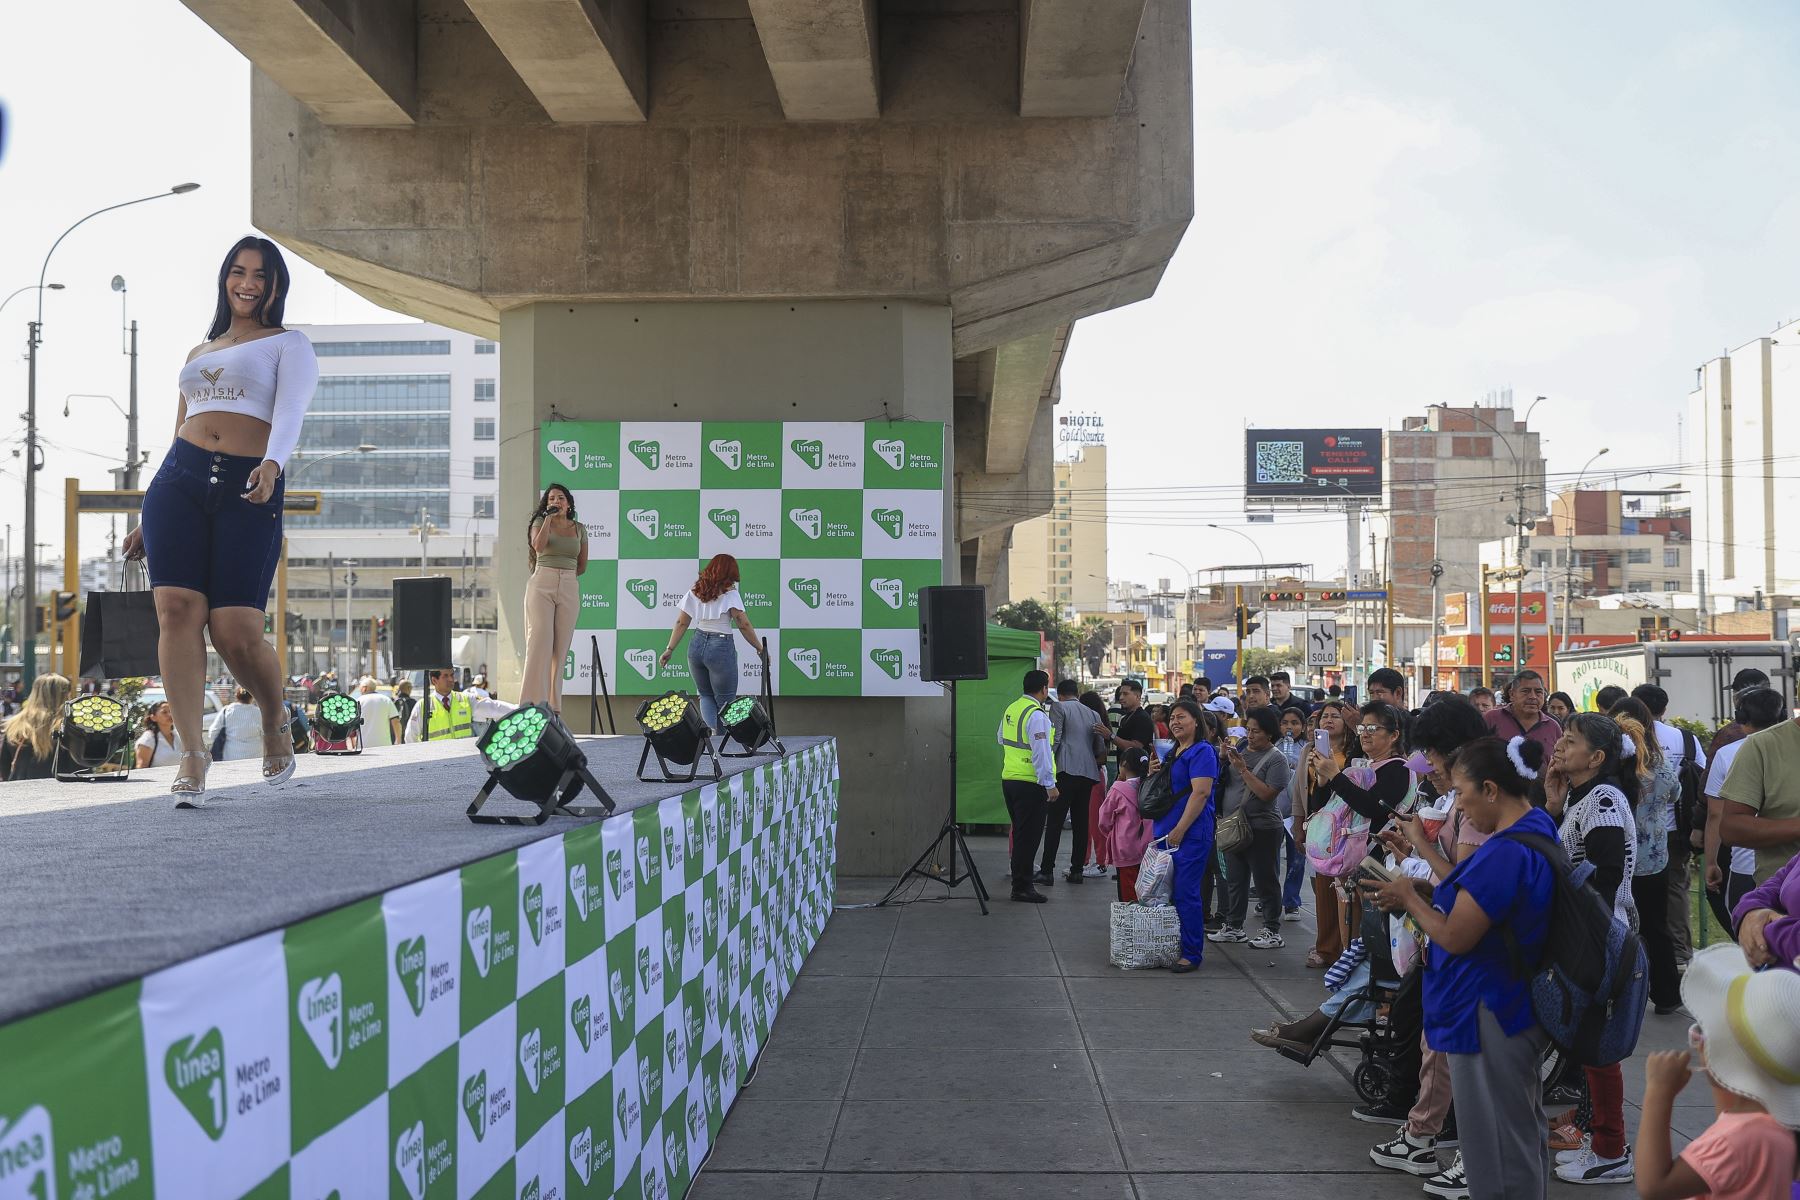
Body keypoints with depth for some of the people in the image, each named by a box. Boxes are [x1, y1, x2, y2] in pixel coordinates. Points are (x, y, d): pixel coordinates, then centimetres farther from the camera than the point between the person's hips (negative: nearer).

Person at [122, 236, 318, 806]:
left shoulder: (288, 344, 11)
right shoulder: (197, 354, 26)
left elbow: (290, 411, -8)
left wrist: (272, 464, -30)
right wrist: (147, 520, 23)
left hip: (249, 491, -4)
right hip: (181, 480, 4)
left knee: (236, 630, -12)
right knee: (177, 609, -13)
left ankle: (275, 728, 16)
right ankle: (192, 752, -10)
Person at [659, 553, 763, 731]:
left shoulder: (694, 591, 7)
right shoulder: (729, 594, -8)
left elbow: (681, 623, 8)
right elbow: (744, 625, -9)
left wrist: (670, 649, 14)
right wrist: (760, 649, -1)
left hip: (696, 645, 5)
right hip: (721, 648, -5)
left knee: (705, 695, 19)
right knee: (725, 701, 6)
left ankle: (711, 730, -1)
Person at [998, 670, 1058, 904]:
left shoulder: (1010, 709, 10)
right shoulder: (1037, 715, -16)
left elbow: (1000, 739, 25)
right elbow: (1041, 752, -20)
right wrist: (1049, 784, -18)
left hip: (1008, 778, 9)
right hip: (1030, 783, -9)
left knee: (1020, 833, 17)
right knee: (1028, 836, -2)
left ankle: (1020, 883, 24)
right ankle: (1022, 887, 1)